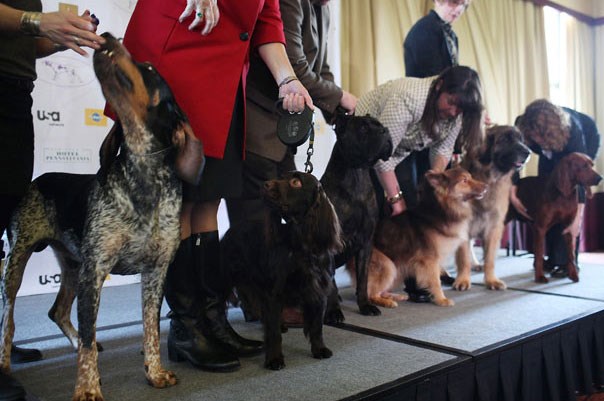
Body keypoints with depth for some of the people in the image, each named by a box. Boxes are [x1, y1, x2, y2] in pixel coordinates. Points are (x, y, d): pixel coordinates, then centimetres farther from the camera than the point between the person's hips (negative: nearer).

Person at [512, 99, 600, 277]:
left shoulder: (573, 131, -44)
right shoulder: (522, 126, -36)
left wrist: (577, 218, -44)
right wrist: (513, 194, -32)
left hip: (585, 143, -4)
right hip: (551, 151, 4)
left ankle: (567, 262, -12)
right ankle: (553, 258, 7)